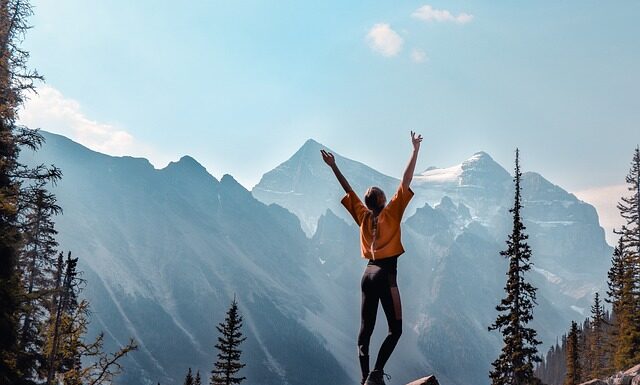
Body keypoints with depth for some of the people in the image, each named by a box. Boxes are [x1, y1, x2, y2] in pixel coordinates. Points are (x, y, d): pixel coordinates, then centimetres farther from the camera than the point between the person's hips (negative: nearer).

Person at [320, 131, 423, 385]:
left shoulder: (363, 216, 6)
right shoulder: (391, 213, -6)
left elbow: (348, 190, 16)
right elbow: (406, 182, -8)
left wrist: (334, 167, 25)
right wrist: (415, 151, -5)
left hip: (368, 274, 6)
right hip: (386, 275, -6)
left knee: (366, 329, 7)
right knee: (395, 329, -2)